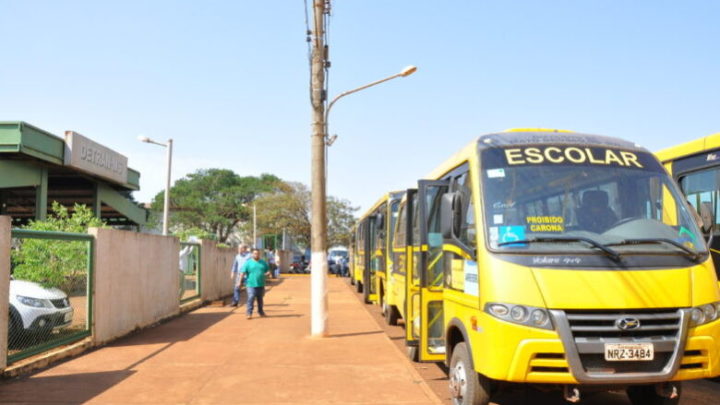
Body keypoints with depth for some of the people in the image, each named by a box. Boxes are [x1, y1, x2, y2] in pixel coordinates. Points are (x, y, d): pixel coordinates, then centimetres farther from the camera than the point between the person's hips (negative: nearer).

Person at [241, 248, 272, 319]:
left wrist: (267, 273, -6)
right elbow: (243, 272, -5)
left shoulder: (263, 262, 11)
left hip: (261, 285, 4)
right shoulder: (248, 262, -1)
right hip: (251, 284, -4)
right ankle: (249, 313, -7)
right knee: (251, 298, -14)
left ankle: (260, 312, 28)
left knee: (260, 299, 13)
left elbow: (268, 270, 18)